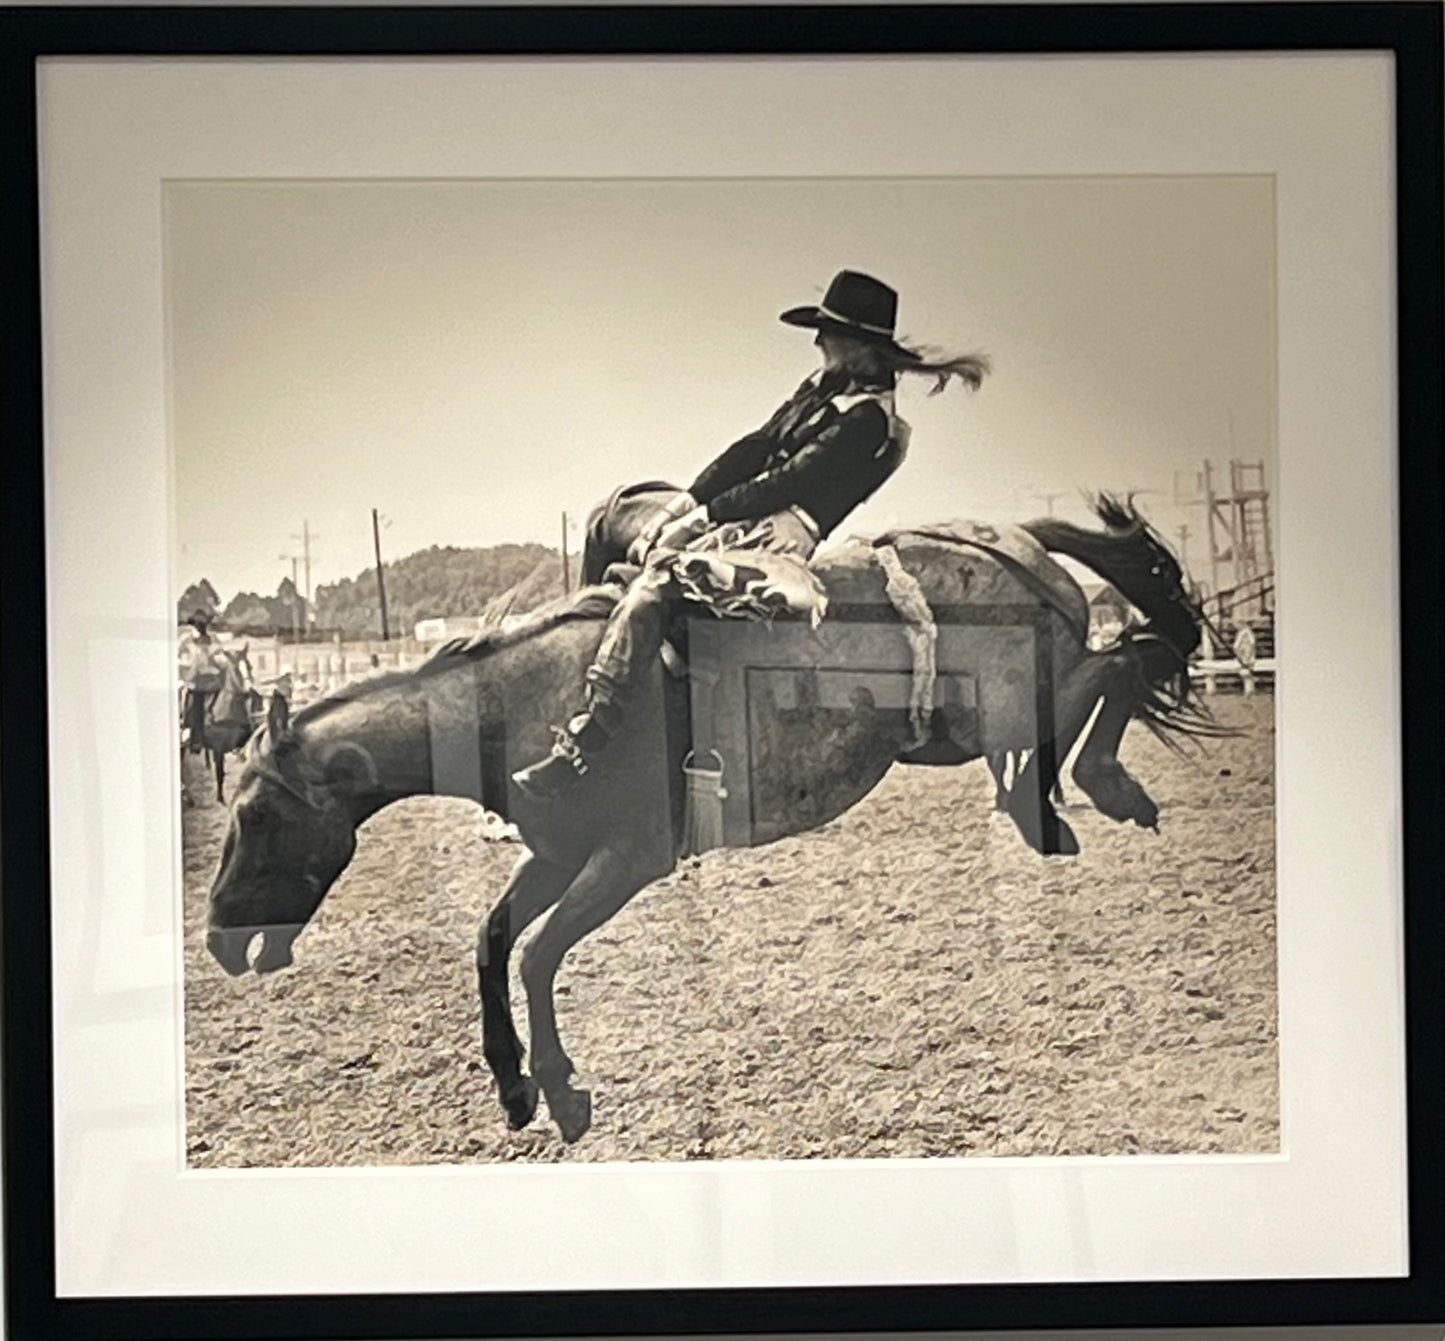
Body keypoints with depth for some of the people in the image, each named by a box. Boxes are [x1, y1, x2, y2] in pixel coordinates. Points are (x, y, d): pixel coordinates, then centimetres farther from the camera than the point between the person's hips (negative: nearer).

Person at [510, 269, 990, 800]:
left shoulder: (867, 419, -10)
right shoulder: (821, 388, 18)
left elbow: (788, 483, -15)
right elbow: (755, 448, 12)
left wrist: (702, 518, -15)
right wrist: (685, 502, 2)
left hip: (778, 533, -11)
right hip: (740, 511, 11)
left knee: (649, 589, -28)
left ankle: (580, 747, -32)